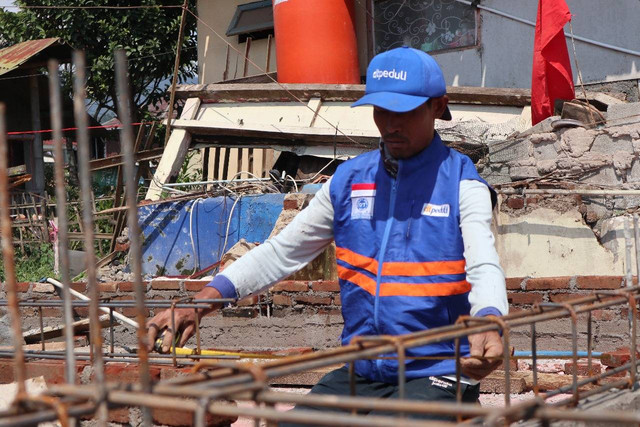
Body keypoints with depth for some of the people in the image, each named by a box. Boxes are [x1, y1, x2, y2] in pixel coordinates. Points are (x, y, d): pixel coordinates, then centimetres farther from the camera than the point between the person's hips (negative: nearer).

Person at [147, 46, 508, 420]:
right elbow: (281, 253, 11)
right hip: (360, 375, 4)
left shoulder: (462, 184, -3)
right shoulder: (349, 182, 10)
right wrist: (200, 302, -3)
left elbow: (484, 267, -18)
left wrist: (488, 323, -43)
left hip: (435, 377, -4)